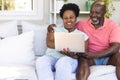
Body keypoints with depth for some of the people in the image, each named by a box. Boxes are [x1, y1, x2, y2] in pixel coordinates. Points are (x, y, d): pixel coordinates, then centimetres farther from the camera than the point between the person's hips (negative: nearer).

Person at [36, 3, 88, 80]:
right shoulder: (55, 29, 21)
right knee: (42, 60, -33)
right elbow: (49, 43, 2)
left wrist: (71, 54, -17)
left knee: (63, 62, -37)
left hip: (70, 59, -1)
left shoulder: (83, 35, 16)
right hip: (52, 56, 2)